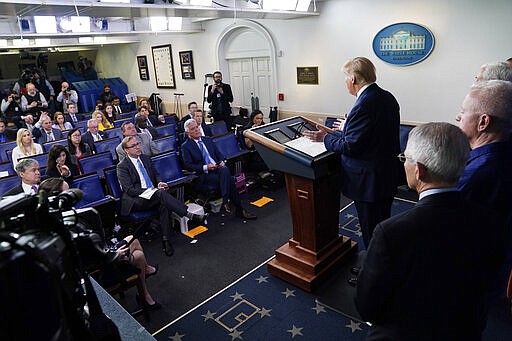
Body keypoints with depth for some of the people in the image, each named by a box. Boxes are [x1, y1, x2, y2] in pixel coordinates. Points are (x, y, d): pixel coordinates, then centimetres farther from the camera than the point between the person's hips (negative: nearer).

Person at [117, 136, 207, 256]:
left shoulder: (146, 158, 15)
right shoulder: (122, 166, -4)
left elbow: (156, 174, 22)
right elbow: (130, 190, -12)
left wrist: (159, 183, -3)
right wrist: (152, 190, -21)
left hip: (153, 193, 5)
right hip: (135, 201, -5)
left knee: (164, 204, -30)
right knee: (161, 193, -33)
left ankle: (166, 239, -30)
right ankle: (190, 215, -35)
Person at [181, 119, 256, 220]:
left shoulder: (207, 139, 18)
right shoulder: (185, 146, 2)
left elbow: (218, 153, 21)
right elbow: (188, 165, -6)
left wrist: (222, 162, -2)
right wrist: (205, 167, -17)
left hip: (218, 168, 4)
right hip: (203, 174, -4)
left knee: (225, 170, -31)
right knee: (229, 180, -27)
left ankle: (226, 202, -24)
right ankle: (239, 210, -22)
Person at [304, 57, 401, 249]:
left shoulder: (364, 105, -24)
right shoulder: (388, 97, 5)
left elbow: (350, 146, -23)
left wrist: (326, 138, -7)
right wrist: (347, 127, 18)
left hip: (369, 180, -10)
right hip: (388, 174, 10)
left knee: (370, 229, 7)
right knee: (383, 224, 24)